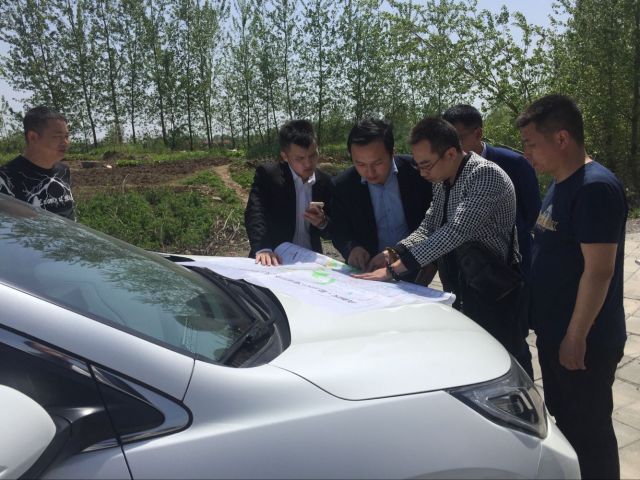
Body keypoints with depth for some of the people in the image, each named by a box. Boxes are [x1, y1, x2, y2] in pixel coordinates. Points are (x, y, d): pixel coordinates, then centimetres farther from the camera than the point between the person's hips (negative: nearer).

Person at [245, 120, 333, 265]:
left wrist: (323, 223, -12)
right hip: (276, 261, -2)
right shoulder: (267, 175, -7)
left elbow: (333, 231, 10)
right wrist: (263, 249, -35)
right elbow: (255, 214, -19)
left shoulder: (325, 182, 4)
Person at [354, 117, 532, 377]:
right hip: (458, 292, 8)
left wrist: (395, 268, -32)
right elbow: (428, 228, 8)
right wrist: (393, 253, -12)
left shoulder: (486, 175, -21)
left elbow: (456, 231, -30)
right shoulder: (442, 182, 6)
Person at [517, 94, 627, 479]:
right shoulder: (559, 185, 9)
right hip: (553, 333, 9)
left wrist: (576, 337, -20)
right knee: (564, 422, 21)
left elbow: (599, 271, -23)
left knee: (589, 430, 8)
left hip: (584, 341, -9)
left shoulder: (596, 187, -20)